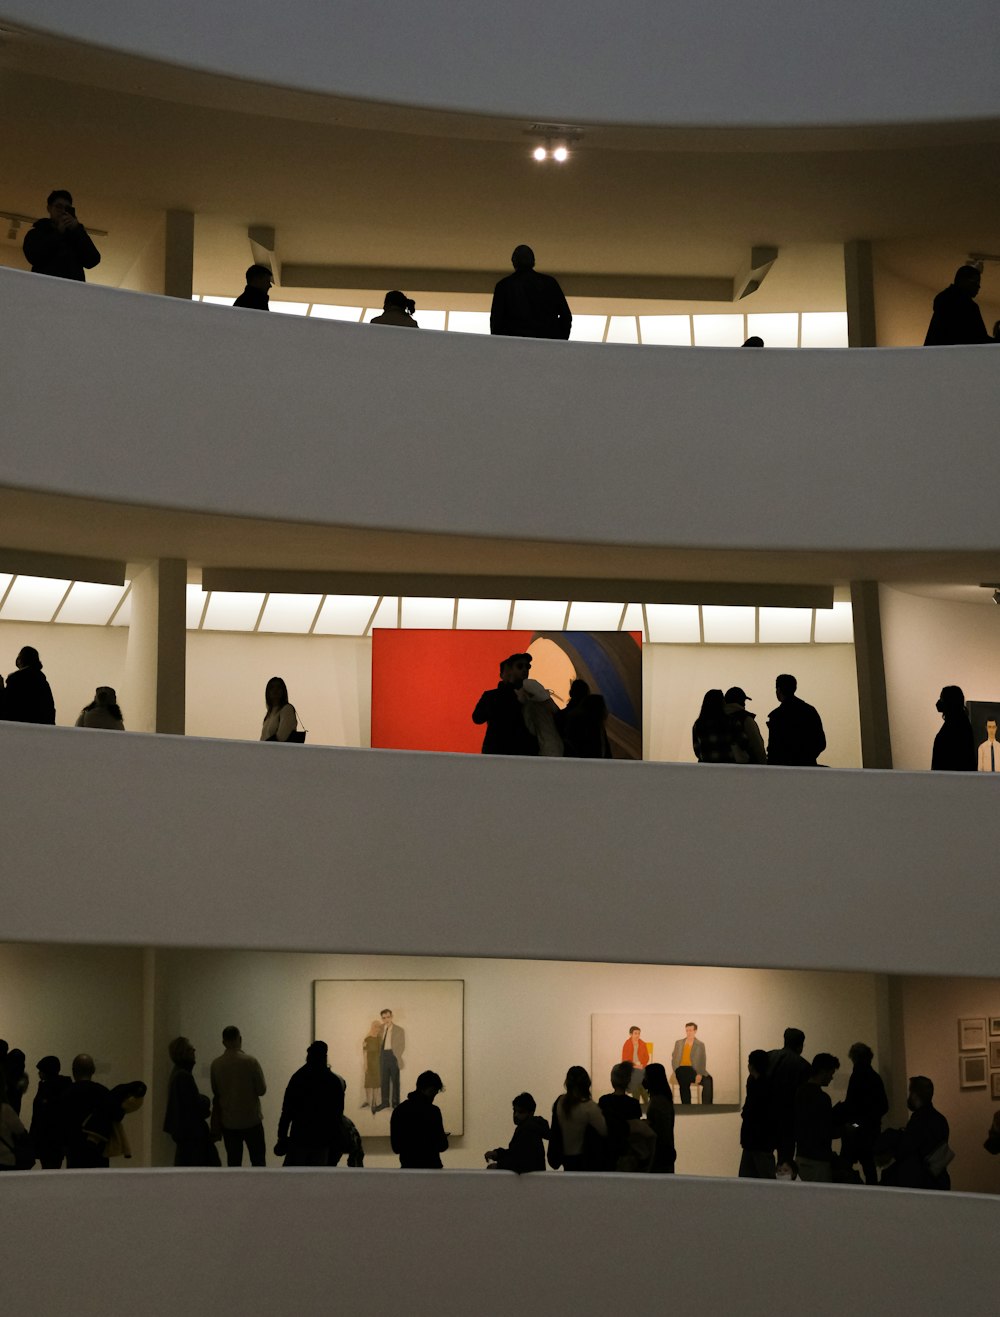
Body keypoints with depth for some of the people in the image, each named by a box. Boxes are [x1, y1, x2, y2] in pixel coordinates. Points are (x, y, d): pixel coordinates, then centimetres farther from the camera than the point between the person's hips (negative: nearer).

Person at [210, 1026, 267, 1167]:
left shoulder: (216, 1064, -4)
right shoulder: (251, 1062, -13)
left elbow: (215, 1092, 4)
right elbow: (262, 1090, -7)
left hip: (228, 1122, 3)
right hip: (251, 1119, -3)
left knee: (233, 1162, 9)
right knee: (258, 1161, 6)